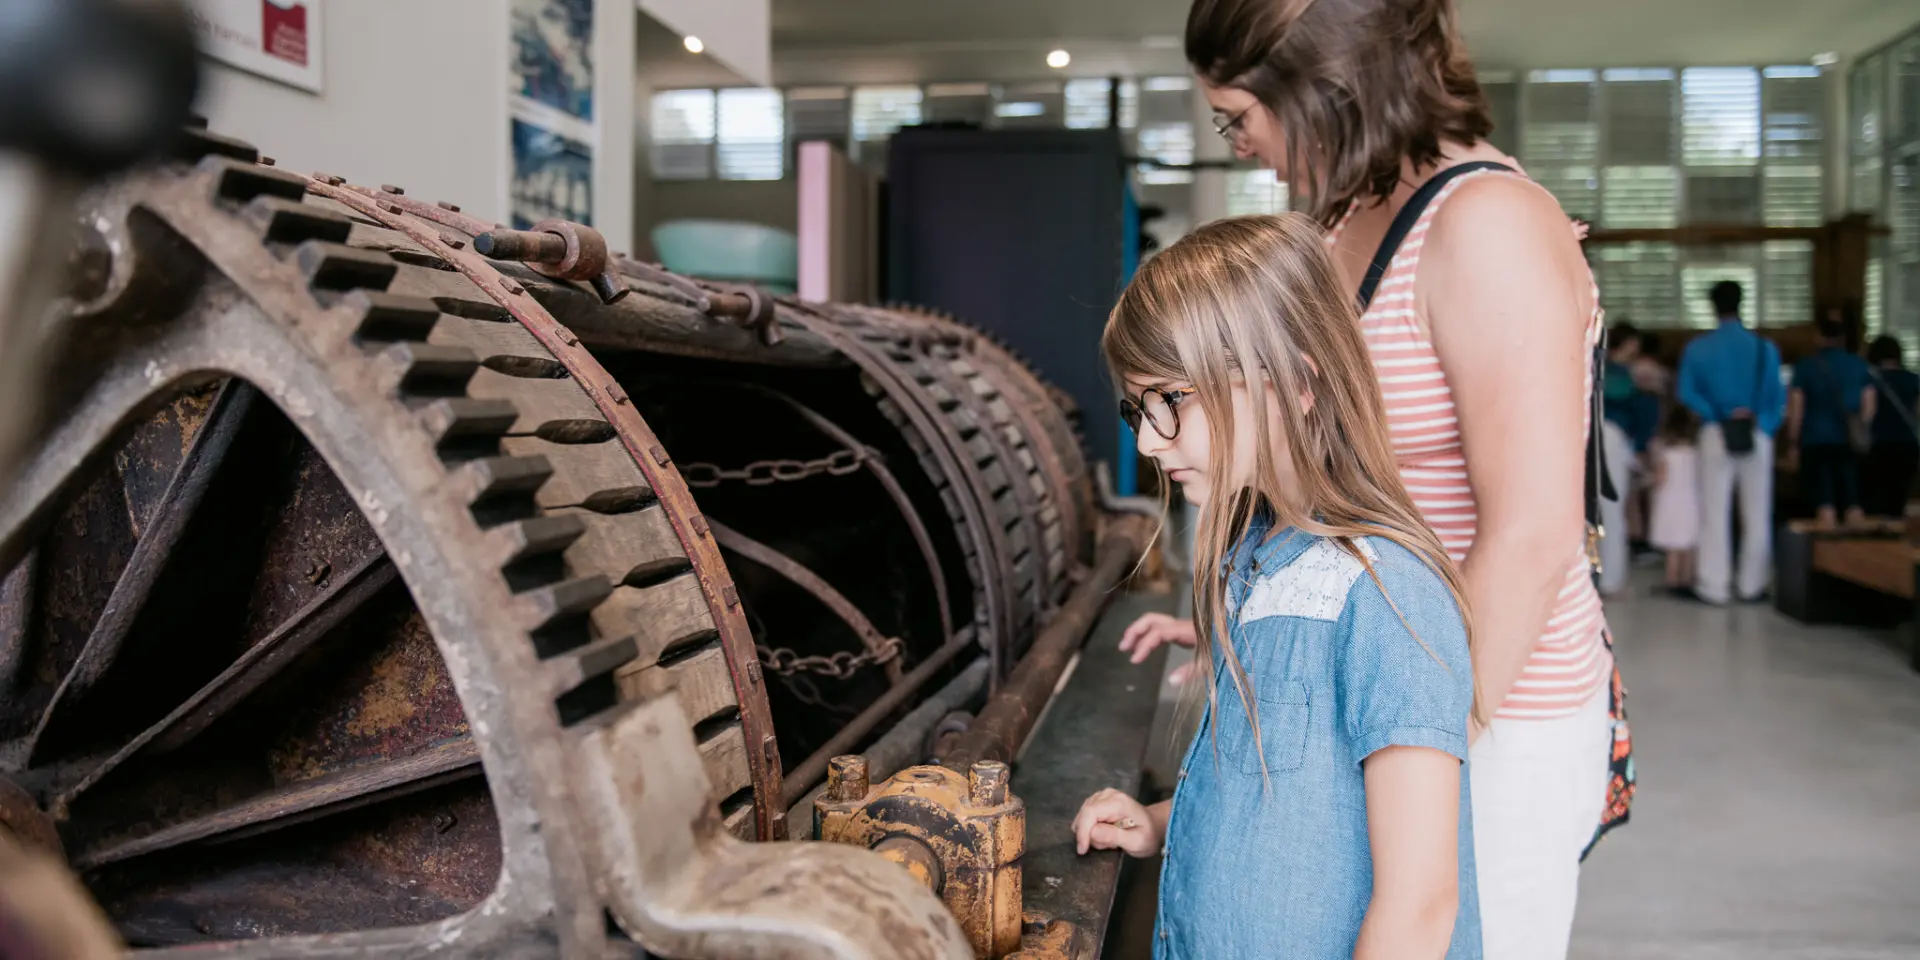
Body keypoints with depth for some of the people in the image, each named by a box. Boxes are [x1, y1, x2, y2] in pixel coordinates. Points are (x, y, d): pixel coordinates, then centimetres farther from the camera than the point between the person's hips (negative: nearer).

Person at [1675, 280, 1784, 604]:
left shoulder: (1697, 348, -2)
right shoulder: (1764, 347, -2)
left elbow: (1685, 393, -8)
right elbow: (1777, 397, -6)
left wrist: (1714, 414, -5)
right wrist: (1764, 426, -1)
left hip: (1716, 433, 0)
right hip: (1757, 435, 0)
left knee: (1715, 511, 4)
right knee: (1757, 511, 8)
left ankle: (1714, 586, 5)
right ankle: (1752, 584, 13)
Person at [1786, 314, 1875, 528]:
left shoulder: (1805, 366, -1)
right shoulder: (1859, 366, 6)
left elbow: (1796, 409, -3)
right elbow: (1869, 406, 5)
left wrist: (1793, 443, 2)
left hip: (1816, 441, -2)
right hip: (1851, 441, 2)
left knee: (1824, 503, -3)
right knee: (1853, 502, 7)